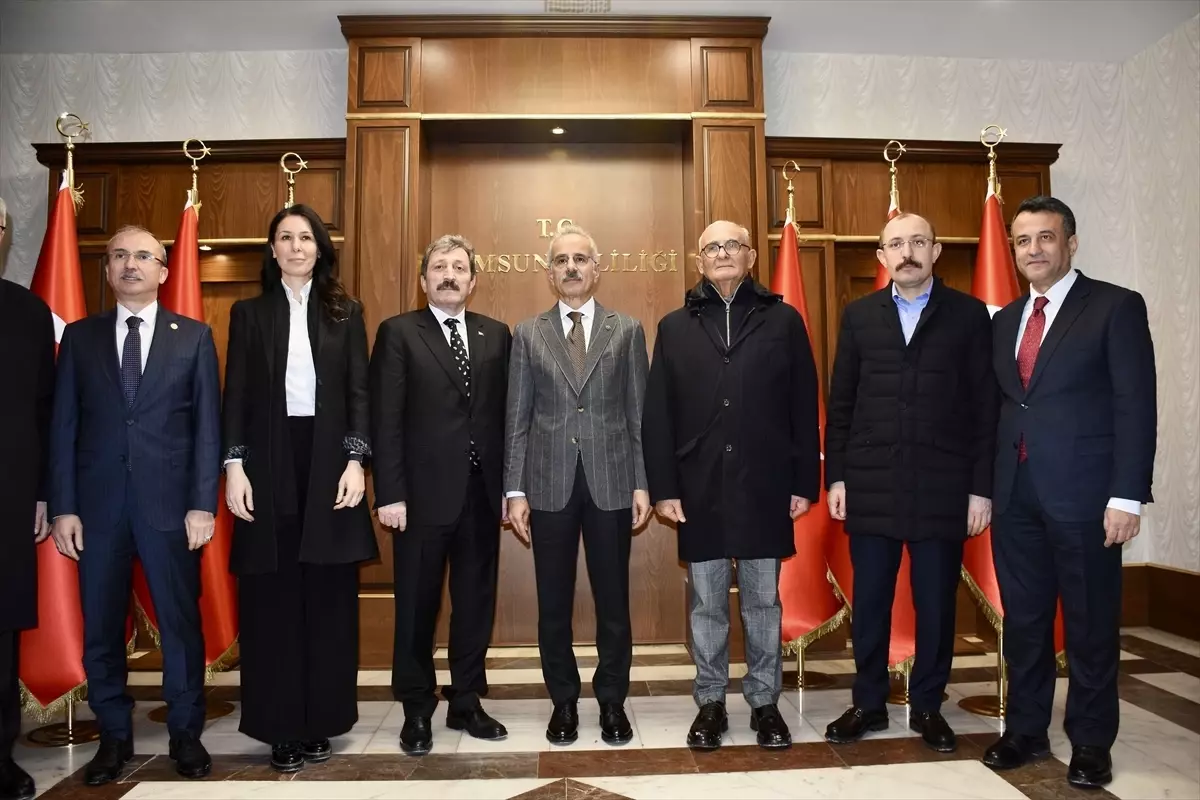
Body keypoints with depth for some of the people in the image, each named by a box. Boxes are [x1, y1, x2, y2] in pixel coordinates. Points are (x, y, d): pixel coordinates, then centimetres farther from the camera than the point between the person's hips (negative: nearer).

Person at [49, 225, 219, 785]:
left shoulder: (194, 336, 4)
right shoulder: (79, 336, 9)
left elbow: (207, 424, 0)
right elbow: (63, 426, 6)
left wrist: (203, 504, -6)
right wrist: (63, 506, -1)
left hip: (169, 500, -2)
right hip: (97, 501, 2)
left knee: (180, 621, 5)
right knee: (100, 627, 10)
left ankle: (185, 732, 21)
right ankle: (114, 735, 26)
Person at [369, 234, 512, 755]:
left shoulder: (496, 335, 10)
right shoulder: (398, 333, 1)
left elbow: (506, 413, 7)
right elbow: (386, 419, -6)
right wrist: (390, 493, -12)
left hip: (482, 493, 3)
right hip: (424, 493, -3)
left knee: (476, 602, 12)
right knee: (417, 605, 9)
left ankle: (466, 703, 28)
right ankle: (417, 711, 26)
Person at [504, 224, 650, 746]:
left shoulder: (627, 330, 6)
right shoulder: (528, 334, 7)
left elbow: (639, 413, 4)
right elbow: (518, 418, 4)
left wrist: (643, 484, -1)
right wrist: (516, 490, -1)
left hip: (611, 483, 0)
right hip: (550, 485, 1)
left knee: (613, 601, 8)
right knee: (554, 604, 9)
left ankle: (612, 702, 25)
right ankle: (564, 701, 26)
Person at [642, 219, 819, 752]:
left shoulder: (783, 320, 4)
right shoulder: (675, 327, 7)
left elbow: (804, 408, 2)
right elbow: (658, 415, 3)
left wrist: (805, 482, -2)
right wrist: (663, 487, -3)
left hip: (764, 486, 0)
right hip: (700, 489, 1)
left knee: (763, 600, 10)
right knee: (706, 603, 10)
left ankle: (765, 703, 26)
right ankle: (710, 703, 25)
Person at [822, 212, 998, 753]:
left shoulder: (969, 314, 3)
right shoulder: (859, 315, 8)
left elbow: (984, 407, 1)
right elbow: (840, 403, 7)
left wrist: (981, 486, -3)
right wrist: (836, 476, 2)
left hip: (942, 486, -1)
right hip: (870, 485, 1)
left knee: (936, 603, 8)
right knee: (869, 601, 8)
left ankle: (927, 707, 26)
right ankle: (868, 703, 24)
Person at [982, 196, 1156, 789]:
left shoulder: (1117, 307, -3)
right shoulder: (1004, 320, 14)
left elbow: (1136, 406, -9)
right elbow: (999, 408, 12)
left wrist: (1126, 496, -15)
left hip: (1083, 494, -5)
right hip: (1015, 495, 5)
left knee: (1090, 624, 7)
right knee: (1022, 620, 13)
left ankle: (1090, 743, 23)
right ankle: (1026, 729, 27)